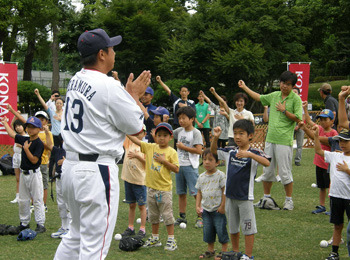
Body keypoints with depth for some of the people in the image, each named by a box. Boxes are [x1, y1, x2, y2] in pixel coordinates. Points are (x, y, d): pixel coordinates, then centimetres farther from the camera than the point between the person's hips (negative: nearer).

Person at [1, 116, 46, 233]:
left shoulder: (39, 144, -14)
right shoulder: (24, 140, 7)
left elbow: (34, 160, -19)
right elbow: (12, 134, 21)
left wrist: (26, 149, -23)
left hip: (34, 174, -8)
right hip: (23, 174, 8)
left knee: (37, 200, -4)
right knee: (22, 200, 13)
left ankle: (40, 224, -1)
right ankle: (24, 222, 23)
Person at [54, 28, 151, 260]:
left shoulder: (75, 81, 10)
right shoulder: (109, 86, -15)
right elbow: (136, 128, -7)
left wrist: (130, 93, 19)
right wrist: (134, 95, 6)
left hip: (71, 166, 9)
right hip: (97, 171, -9)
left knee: (76, 236, 21)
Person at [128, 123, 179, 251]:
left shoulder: (171, 152, -6)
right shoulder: (150, 147, 4)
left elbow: (176, 169, -10)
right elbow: (136, 140, 1)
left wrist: (164, 161, -17)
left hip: (164, 189, -5)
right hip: (151, 187, 5)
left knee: (167, 214, 0)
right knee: (153, 215, 15)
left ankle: (171, 239, 8)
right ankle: (155, 238, 28)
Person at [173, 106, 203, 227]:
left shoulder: (196, 133, -10)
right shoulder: (179, 131, 9)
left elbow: (199, 150, -18)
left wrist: (183, 147, -14)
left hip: (190, 166, -7)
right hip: (179, 165, 7)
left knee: (196, 192, -7)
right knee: (181, 193, 12)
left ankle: (200, 217, -2)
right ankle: (182, 217, 20)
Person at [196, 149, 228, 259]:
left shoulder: (220, 175, -11)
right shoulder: (201, 177, 5)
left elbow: (224, 191, -11)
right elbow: (199, 192, 12)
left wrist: (223, 206, -13)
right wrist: (197, 206, 4)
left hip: (218, 209, -5)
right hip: (205, 209, 5)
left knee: (221, 229, 0)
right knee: (207, 230, 12)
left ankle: (224, 251, 13)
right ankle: (210, 250, 27)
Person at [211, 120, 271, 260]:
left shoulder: (254, 153, -11)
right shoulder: (230, 151, 5)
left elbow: (267, 163, -27)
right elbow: (213, 151, 16)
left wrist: (249, 154, -39)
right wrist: (215, 138, -4)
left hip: (245, 197, -5)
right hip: (230, 196, 6)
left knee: (248, 228, 3)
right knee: (232, 227, 17)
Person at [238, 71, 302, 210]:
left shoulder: (295, 99, -5)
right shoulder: (274, 95, 12)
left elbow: (298, 118, -10)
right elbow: (259, 97, 28)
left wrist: (284, 111, -14)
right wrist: (244, 87, 31)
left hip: (284, 141, -6)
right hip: (270, 139, 6)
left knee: (285, 172, -3)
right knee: (267, 170, 12)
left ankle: (289, 200, 10)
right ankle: (266, 197, 24)